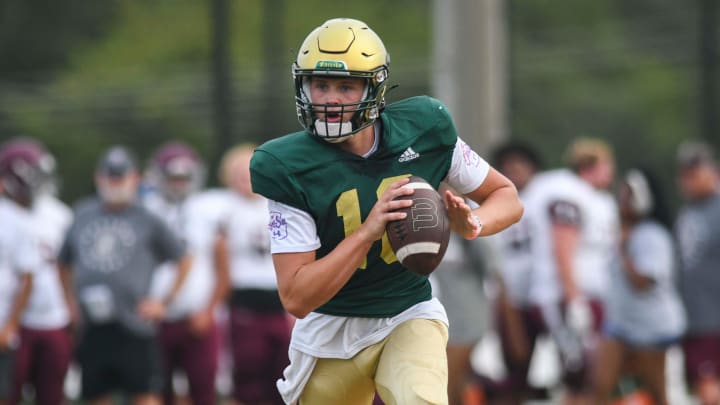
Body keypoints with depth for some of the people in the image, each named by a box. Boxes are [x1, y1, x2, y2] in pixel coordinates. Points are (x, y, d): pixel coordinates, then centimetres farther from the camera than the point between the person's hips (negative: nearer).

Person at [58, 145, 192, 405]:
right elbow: (64, 263, 25)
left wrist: (165, 302, 0)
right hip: (92, 329, 4)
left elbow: (183, 261, 6)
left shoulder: (146, 221, 1)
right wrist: (71, 301, 14)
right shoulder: (83, 216, 12)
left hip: (133, 326, -4)